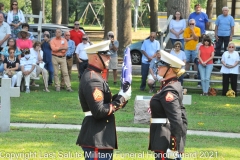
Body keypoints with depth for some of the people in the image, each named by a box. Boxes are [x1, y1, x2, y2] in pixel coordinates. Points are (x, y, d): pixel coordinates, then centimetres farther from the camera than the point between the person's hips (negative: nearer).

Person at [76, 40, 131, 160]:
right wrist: (121, 100, -17)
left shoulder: (93, 76, 14)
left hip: (101, 138, 11)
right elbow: (99, 111, -24)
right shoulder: (92, 80, -19)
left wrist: (120, 97, 1)